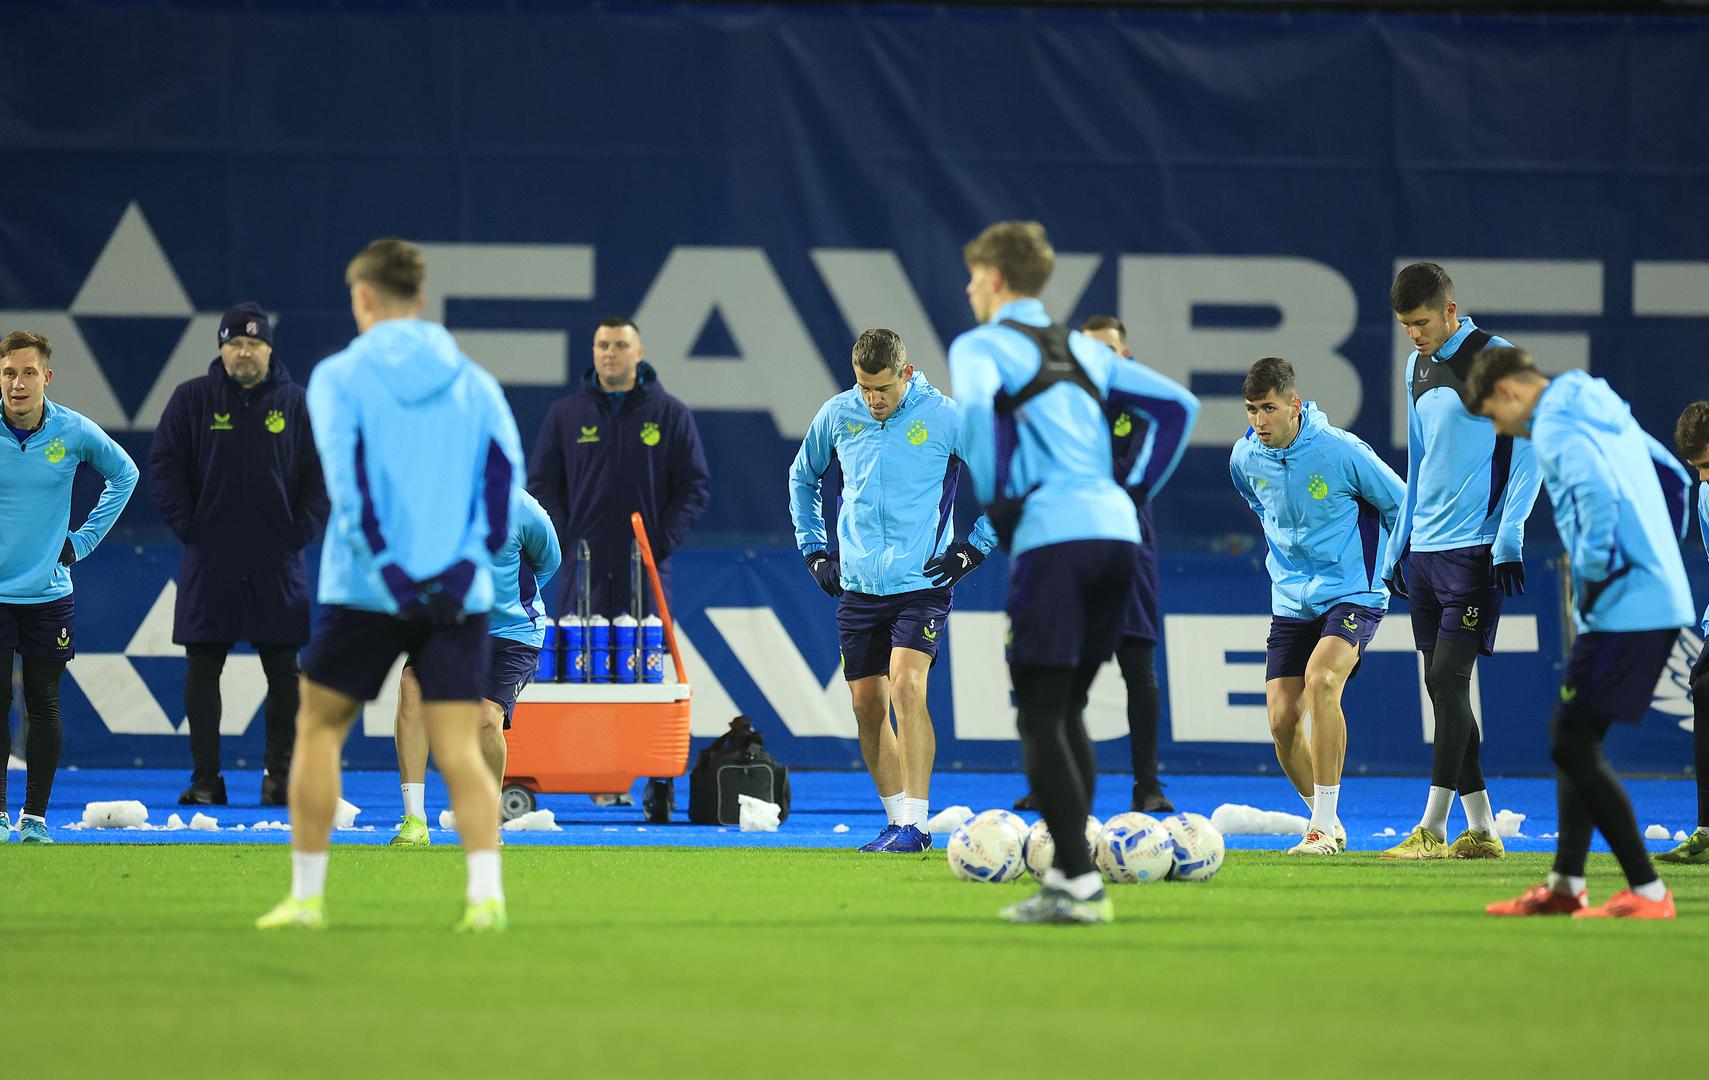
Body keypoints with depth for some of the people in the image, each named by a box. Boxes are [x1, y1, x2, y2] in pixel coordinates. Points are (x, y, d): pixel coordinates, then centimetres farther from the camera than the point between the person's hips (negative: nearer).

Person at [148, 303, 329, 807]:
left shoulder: (297, 403, 5)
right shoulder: (193, 399, 3)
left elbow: (321, 473, 8)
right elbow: (163, 464, 4)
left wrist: (302, 530, -2)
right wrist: (185, 525, -4)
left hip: (277, 563, 0)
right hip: (209, 560, 0)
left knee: (283, 670, 1)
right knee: (202, 669, 0)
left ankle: (280, 774, 8)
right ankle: (204, 778, 5)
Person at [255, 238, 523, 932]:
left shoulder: (340, 376, 1)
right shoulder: (473, 382, 10)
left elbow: (346, 480, -12)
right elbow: (505, 475, -1)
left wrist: (385, 567, -13)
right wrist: (469, 560, -2)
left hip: (365, 590, -2)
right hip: (459, 596, 2)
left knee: (319, 727, 14)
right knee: (458, 750, 0)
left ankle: (306, 895, 13)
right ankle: (485, 893, -18)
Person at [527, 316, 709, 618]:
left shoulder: (672, 414, 5)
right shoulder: (565, 413, 9)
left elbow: (694, 487, 5)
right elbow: (541, 485, 11)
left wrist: (662, 544, -7)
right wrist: (561, 540, -4)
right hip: (583, 568, 1)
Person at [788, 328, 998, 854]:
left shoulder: (945, 417, -8)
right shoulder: (837, 416, 3)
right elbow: (803, 477, 23)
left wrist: (974, 548, -3)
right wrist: (813, 550, 16)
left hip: (922, 584, -4)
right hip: (857, 588, 4)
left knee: (907, 687, -19)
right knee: (867, 704, 3)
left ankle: (915, 824, -19)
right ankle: (897, 821, 14)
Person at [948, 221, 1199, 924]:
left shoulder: (980, 346, 3)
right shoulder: (1083, 349, 24)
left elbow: (974, 407, -20)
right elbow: (1178, 405, 23)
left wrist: (995, 499, -9)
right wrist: (1136, 491, 18)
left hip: (1052, 537, -7)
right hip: (1116, 531, 7)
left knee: (1040, 719, -5)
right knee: (1068, 712, 17)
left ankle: (1079, 885, -13)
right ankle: (1069, 870, 15)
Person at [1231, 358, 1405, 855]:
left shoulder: (1340, 451, -18)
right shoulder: (1245, 457, -2)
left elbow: (1401, 505, -2)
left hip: (1353, 595, -6)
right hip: (1291, 603, 6)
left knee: (1321, 680, -30)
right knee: (1282, 720, -5)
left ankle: (1324, 827, -24)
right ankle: (1326, 821, 19)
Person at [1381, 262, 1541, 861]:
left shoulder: (1496, 359, -7)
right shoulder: (1418, 367, 15)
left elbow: (1528, 451, -9)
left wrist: (1508, 539, -14)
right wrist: (1398, 545, 20)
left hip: (1475, 551, -8)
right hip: (1425, 551, 8)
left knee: (1448, 679, -13)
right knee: (1441, 688, 5)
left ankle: (1432, 827, -12)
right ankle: (1481, 829, 9)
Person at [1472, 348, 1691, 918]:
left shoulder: (1554, 428, -12)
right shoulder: (1609, 414, 18)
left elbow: (1598, 495, -28)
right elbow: (1673, 477, 28)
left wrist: (1595, 578, -17)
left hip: (1623, 609, -10)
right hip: (1663, 600, 10)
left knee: (1573, 744, -5)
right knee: (1573, 738, 17)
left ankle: (1647, 892, -7)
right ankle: (1565, 885, 19)